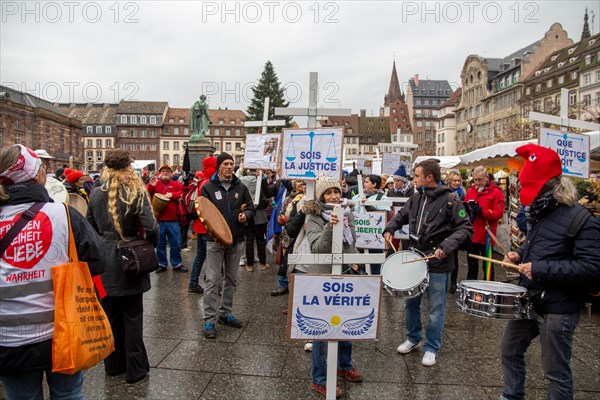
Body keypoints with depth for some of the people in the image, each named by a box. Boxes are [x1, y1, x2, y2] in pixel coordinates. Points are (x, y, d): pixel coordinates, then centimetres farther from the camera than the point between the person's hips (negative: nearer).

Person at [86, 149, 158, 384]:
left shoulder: (96, 195, 1)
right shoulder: (136, 194, -13)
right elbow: (151, 227, -19)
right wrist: (152, 244, 0)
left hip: (104, 262, 4)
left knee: (110, 314, 17)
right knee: (132, 316, 7)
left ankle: (113, 365, 30)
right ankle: (135, 368, 15)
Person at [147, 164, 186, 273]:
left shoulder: (177, 184, 7)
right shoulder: (155, 184, 6)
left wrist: (172, 194, -20)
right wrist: (151, 186, -23)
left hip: (173, 220, 0)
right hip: (158, 220, 0)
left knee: (176, 244, 6)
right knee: (160, 244, 11)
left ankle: (177, 264, 18)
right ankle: (162, 264, 24)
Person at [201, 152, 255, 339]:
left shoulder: (240, 187, 7)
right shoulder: (208, 187, -2)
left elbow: (251, 207, 12)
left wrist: (245, 214, -11)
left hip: (237, 240, 4)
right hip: (215, 240, -4)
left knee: (231, 279, 14)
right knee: (212, 280, -3)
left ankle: (225, 313, 29)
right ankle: (209, 320, 5)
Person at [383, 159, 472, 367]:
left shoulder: (450, 200, -13)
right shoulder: (416, 198, 5)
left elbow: (465, 229, -13)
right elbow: (401, 215, 19)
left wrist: (447, 246, -25)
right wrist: (390, 228, 2)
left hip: (438, 264, -6)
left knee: (436, 308, 8)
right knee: (410, 302, 17)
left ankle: (432, 348, 24)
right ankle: (412, 338, 37)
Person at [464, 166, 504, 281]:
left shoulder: (496, 192, -6)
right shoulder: (470, 191, 11)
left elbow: (498, 214, -14)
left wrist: (481, 211, -24)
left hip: (486, 236, -5)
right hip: (471, 235, 5)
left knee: (487, 266, 3)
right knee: (472, 264, 16)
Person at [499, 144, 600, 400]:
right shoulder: (541, 212, 7)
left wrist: (541, 270, -28)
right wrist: (520, 254, 4)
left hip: (558, 309, -8)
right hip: (528, 299, 9)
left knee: (555, 371, 8)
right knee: (510, 351, 21)